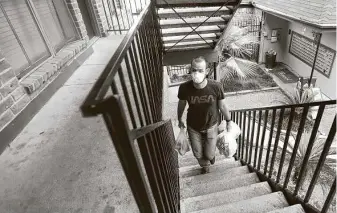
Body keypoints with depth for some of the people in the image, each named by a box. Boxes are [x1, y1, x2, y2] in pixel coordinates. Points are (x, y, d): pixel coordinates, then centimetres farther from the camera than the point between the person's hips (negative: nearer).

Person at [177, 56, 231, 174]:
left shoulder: (216, 87, -27)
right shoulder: (184, 88, -25)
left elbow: (222, 106, -9)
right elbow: (181, 104, -5)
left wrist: (228, 121, 4)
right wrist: (179, 119, 10)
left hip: (211, 125, 0)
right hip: (193, 127, 1)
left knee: (209, 154, 16)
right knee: (198, 154, 19)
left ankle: (211, 155, 57)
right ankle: (205, 166, 56)